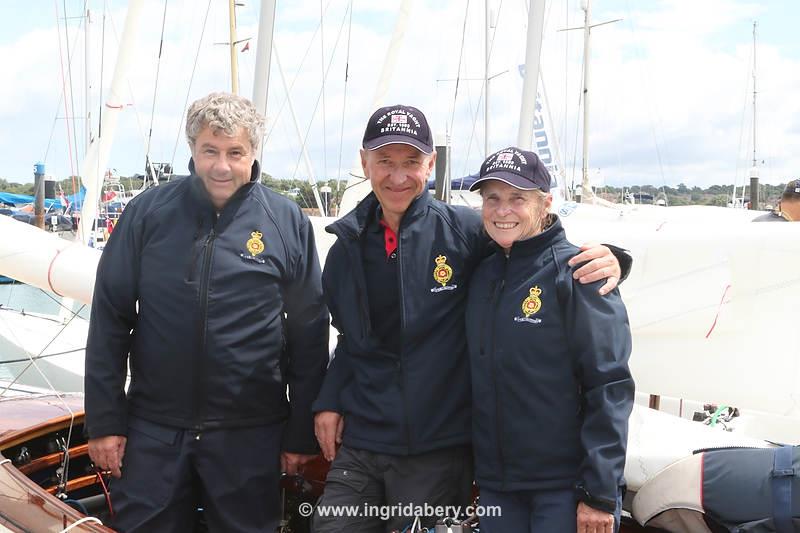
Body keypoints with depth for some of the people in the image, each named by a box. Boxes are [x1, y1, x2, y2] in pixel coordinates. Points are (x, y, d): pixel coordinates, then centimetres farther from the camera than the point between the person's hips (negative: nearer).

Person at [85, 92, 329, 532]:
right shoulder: (148, 212, -1)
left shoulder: (288, 223, -3)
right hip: (154, 428, 1)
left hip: (250, 434, 0)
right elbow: (110, 319, 2)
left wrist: (301, 434, 1)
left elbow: (308, 336, 1)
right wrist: (103, 421, 0)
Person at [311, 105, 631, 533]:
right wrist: (328, 400, 8)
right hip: (357, 443, 4)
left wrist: (606, 260, -20)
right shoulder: (347, 247, 7)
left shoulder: (465, 231, -9)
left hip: (437, 452, -4)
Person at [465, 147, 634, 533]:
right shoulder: (482, 274, 7)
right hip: (495, 483, 5)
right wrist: (479, 472, 10)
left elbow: (609, 388, -14)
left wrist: (600, 493, -17)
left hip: (565, 487, -5)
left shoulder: (576, 271, -10)